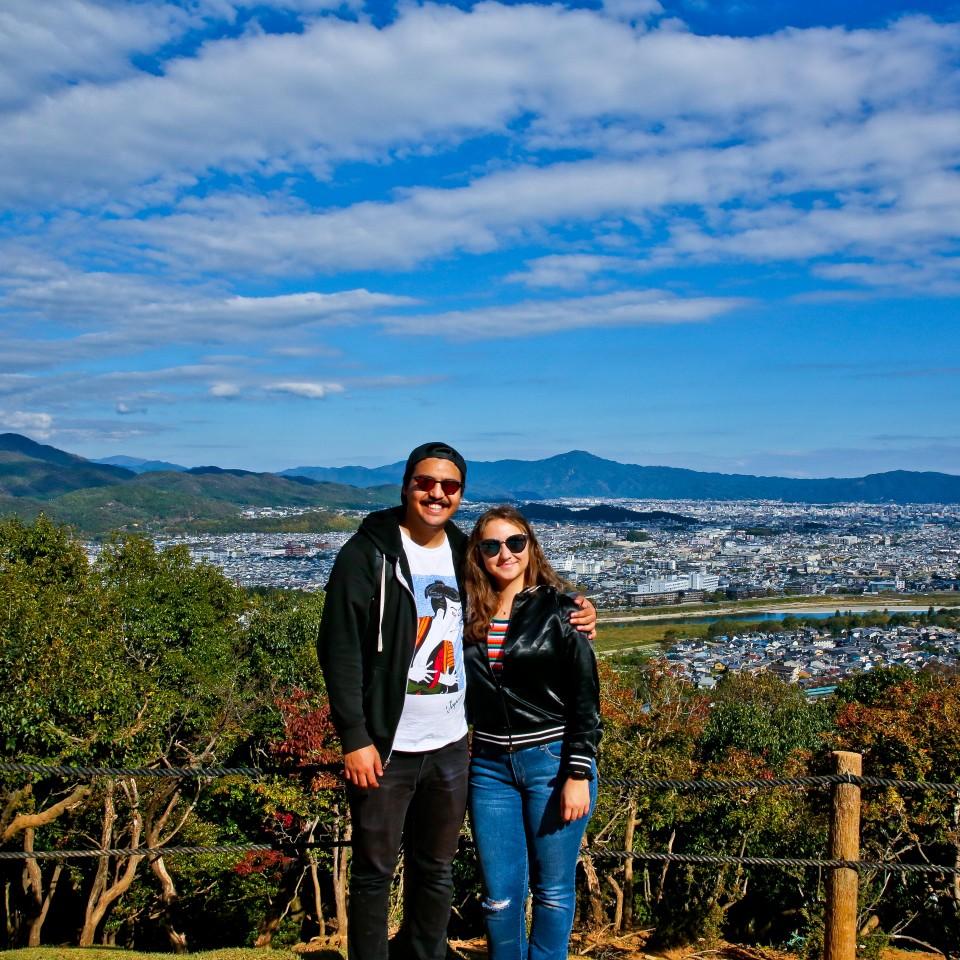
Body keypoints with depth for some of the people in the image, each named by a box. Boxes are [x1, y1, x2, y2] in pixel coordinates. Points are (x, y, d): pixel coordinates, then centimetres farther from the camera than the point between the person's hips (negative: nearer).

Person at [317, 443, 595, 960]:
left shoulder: (466, 554, 6)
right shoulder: (369, 552, -9)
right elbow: (340, 650, -12)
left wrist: (572, 618, 0)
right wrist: (354, 738, -17)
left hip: (451, 746, 5)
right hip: (386, 746, -4)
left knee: (436, 868, 18)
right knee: (374, 870, 8)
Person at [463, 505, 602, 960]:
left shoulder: (557, 609, -5)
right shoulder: (469, 615, 6)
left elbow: (586, 696, -7)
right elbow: (463, 694, 13)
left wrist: (579, 774, -12)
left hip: (553, 761, -3)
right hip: (490, 767, 3)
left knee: (552, 888, 8)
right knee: (500, 895, 8)